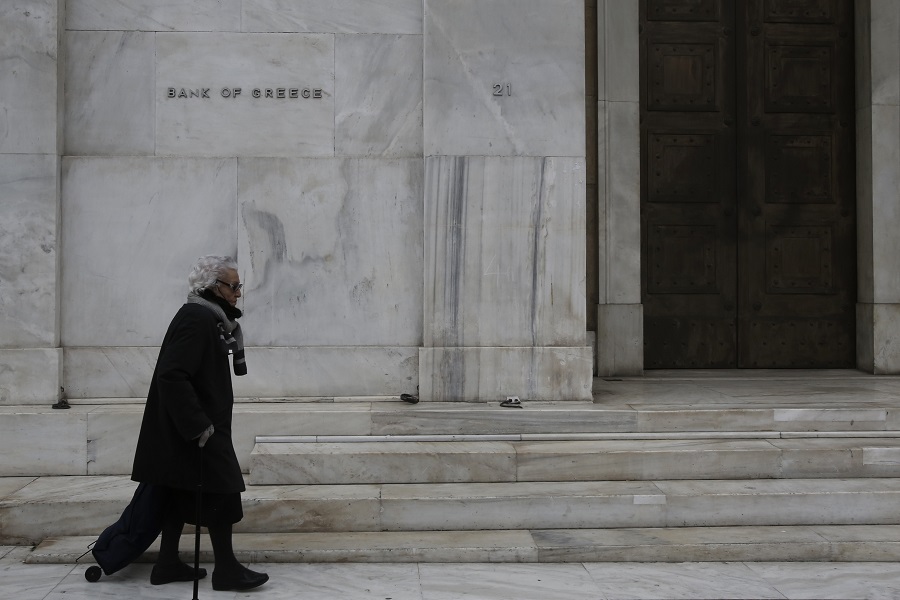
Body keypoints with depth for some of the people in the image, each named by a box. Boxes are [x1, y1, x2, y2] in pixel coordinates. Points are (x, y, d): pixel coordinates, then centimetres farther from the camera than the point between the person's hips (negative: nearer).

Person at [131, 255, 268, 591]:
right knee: (221, 491, -4)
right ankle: (226, 569, 5)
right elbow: (172, 375, -26)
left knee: (182, 493, 14)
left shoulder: (209, 318, 12)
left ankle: (167, 564, 22)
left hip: (184, 428, 10)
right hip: (194, 428, -10)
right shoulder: (196, 319, -19)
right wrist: (198, 426, -26)